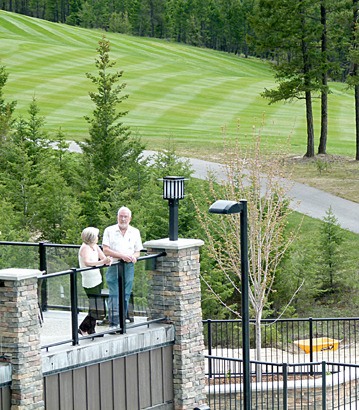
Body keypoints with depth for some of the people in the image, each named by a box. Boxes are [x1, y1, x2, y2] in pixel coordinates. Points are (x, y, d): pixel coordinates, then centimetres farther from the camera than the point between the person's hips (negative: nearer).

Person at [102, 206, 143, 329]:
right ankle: (113, 324, -11)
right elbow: (105, 250, -5)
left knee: (125, 296, 4)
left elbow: (137, 251, 14)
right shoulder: (109, 231, 3)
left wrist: (133, 257, -11)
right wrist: (122, 256, -16)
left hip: (129, 267, 3)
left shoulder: (135, 232, 12)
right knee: (114, 295, -10)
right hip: (113, 267, -3)